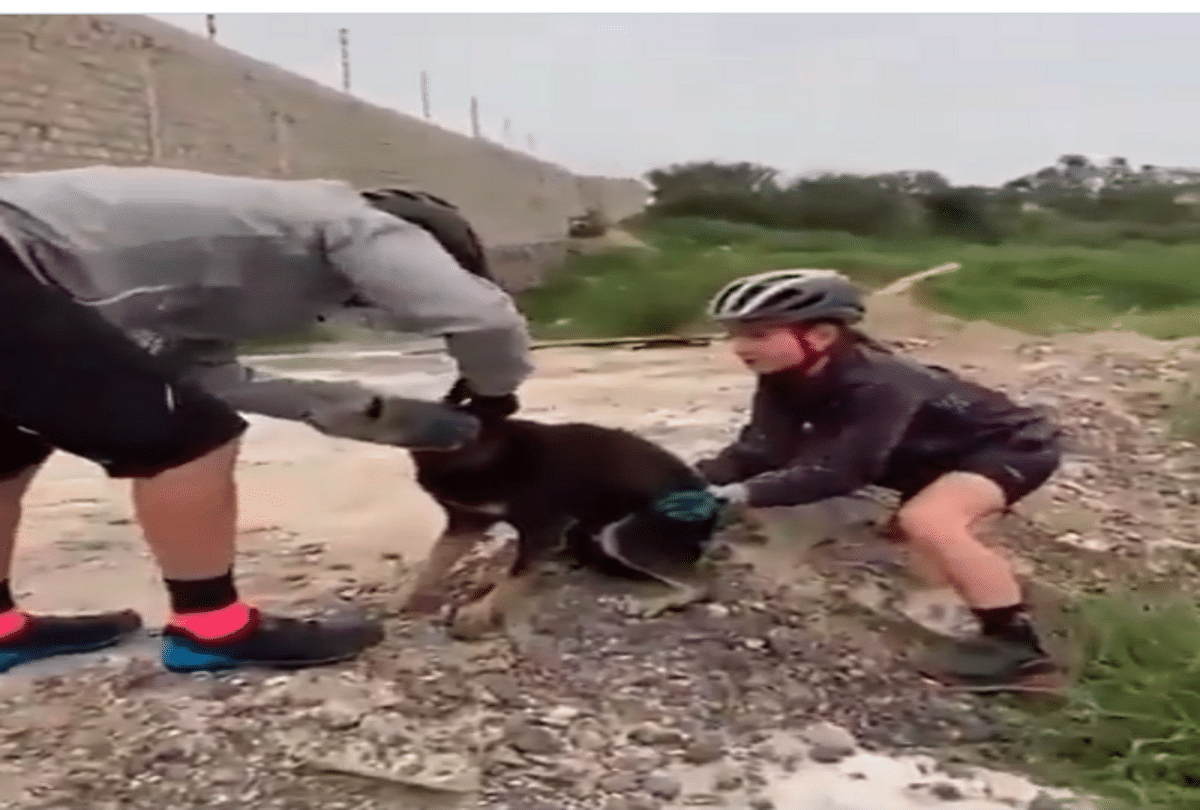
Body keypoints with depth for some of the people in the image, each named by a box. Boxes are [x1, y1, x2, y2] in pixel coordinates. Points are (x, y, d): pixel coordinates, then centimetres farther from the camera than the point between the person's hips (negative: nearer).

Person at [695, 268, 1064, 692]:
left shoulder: (878, 385, -36)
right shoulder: (785, 380, -10)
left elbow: (840, 471, -40)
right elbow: (761, 450, -16)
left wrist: (741, 494, -46)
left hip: (1011, 443, -10)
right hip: (936, 453, 10)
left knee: (926, 521, -32)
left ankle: (1018, 647, -22)